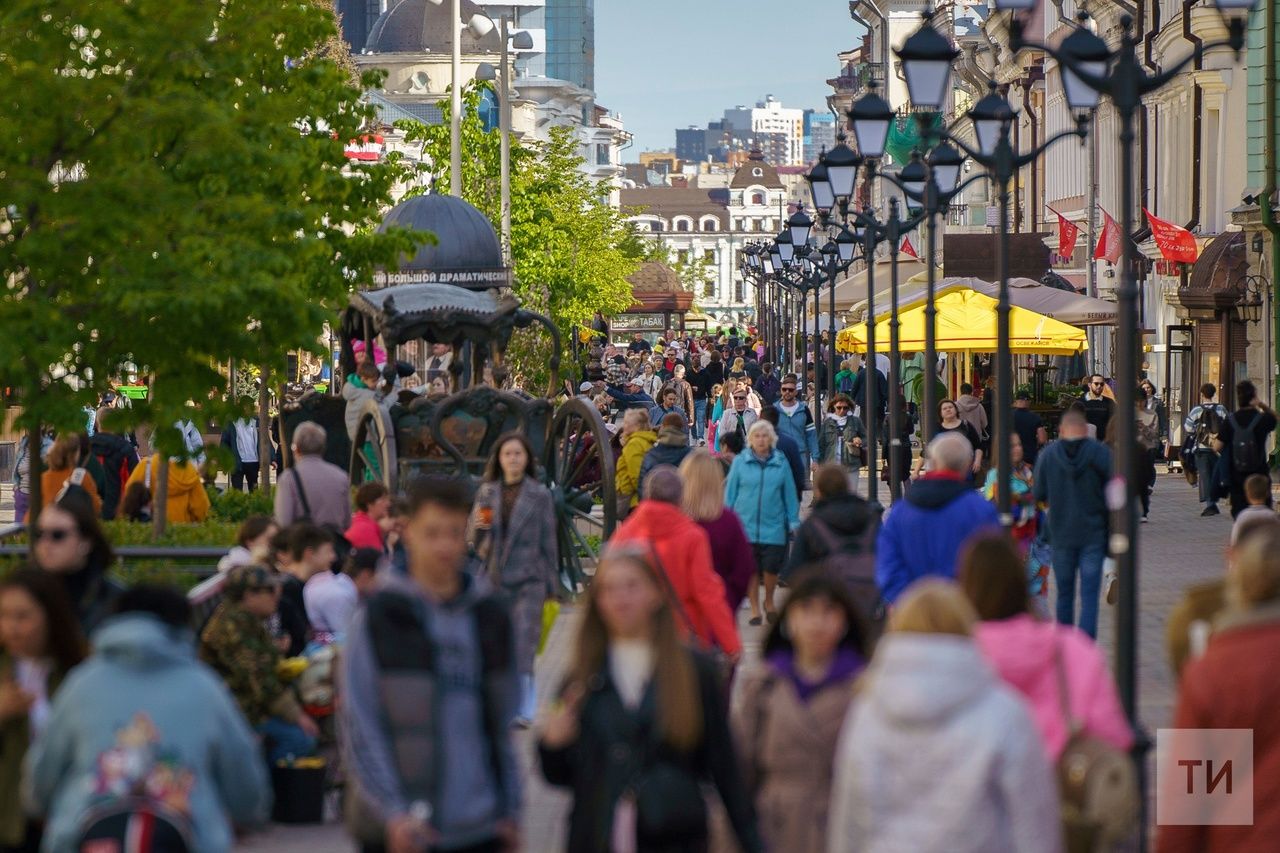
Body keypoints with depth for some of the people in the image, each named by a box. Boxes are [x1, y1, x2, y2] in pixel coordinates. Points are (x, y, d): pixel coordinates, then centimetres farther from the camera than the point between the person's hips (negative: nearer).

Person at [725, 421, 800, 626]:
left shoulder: (781, 463, 3)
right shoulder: (740, 462, 1)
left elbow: (790, 494, 8)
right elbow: (730, 492, 5)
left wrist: (793, 522, 6)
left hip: (773, 526, 0)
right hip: (746, 523, 0)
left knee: (771, 567, -2)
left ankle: (769, 601, 25)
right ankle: (755, 609, 17)